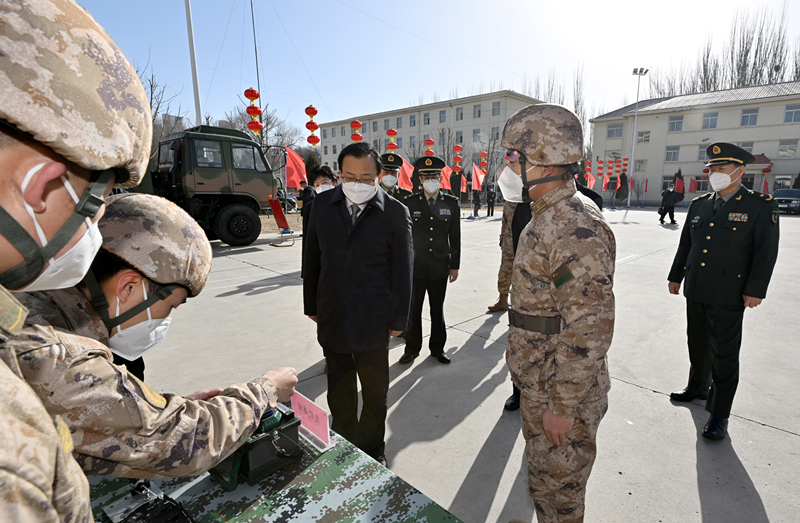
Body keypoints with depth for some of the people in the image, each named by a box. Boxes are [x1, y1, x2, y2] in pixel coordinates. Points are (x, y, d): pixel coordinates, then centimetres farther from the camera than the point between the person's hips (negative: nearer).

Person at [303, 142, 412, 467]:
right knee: (339, 391, 19)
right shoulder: (323, 204, 1)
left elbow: (402, 270, -4)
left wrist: (398, 318, -3)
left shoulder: (395, 213, -8)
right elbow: (312, 258, 7)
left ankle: (372, 447, 38)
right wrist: (311, 305, 9)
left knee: (375, 391, 15)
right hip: (331, 318, 3)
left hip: (373, 320, -2)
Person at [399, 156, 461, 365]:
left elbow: (455, 238, 5)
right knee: (413, 309, 6)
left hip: (440, 267, 1)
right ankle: (412, 348, 23)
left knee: (437, 309, 12)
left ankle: (437, 348, 28)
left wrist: (454, 265, 3)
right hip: (415, 266, 0)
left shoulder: (451, 203, 3)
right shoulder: (410, 203, 0)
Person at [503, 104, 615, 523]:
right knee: (542, 478, 27)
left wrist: (563, 405, -21)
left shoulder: (576, 227, -25)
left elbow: (590, 327, -28)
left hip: (561, 395, -9)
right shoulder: (546, 217, 8)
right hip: (540, 384, 9)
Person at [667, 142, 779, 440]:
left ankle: (719, 414, 16)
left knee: (724, 354, 3)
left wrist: (755, 290, -15)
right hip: (695, 292, 5)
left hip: (728, 296, -5)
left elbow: (766, 252, -9)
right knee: (697, 345, 19)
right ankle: (698, 387, 40)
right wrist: (676, 276, 14)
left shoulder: (761, 206, -5)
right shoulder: (699, 205, 9)